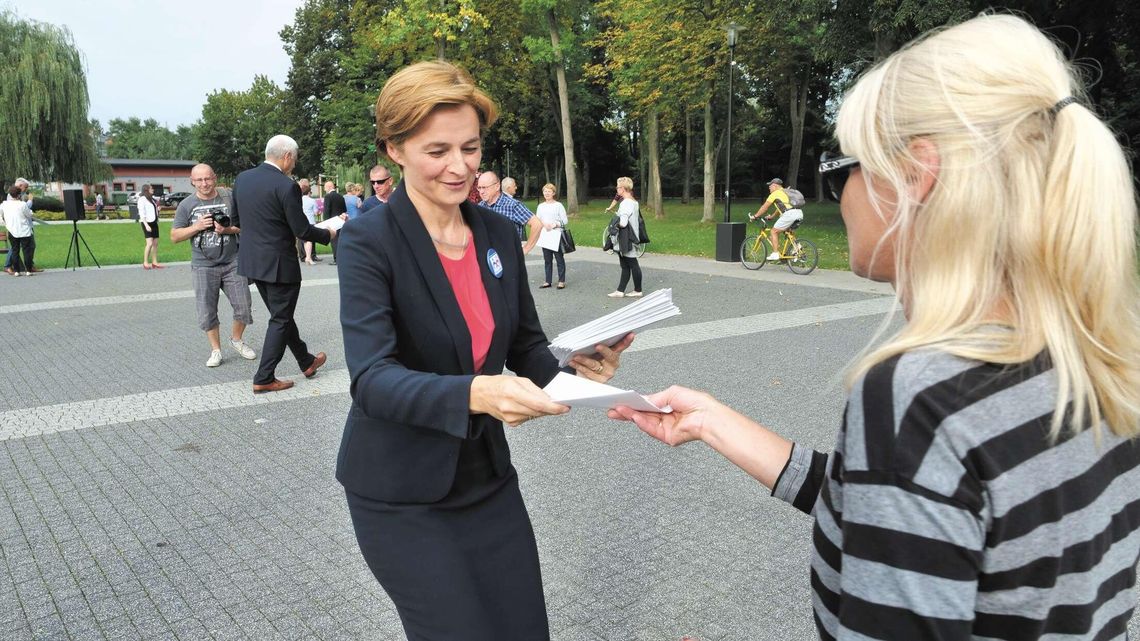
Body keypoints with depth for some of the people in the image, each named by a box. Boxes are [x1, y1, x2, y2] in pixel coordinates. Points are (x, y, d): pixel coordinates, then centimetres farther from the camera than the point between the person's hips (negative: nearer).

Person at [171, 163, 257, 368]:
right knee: (207, 312, 4)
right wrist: (197, 226, -13)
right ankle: (216, 350, 19)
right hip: (203, 266, 0)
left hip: (232, 263, 0)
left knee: (243, 306, 3)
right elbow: (174, 236, 2)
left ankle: (236, 339, 28)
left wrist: (228, 230, -17)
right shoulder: (186, 205, 1)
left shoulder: (230, 198, -2)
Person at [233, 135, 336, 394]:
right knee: (280, 320, 6)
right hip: (278, 264, -8)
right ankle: (264, 378, 10)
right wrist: (328, 234, 1)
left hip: (252, 262, 8)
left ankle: (306, 361, 34)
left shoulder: (242, 178, 3)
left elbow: (236, 220, 11)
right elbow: (302, 230, -16)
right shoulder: (286, 187, -19)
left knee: (282, 315, 20)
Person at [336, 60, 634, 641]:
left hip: (487, 478, 5)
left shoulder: (500, 234, 0)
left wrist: (577, 367, -17)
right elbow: (372, 379, -26)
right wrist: (476, 393, -43)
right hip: (401, 496, -5)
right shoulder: (369, 239, -16)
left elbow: (526, 348, 5)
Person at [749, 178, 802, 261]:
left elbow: (764, 207, 9)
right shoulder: (785, 192, 30)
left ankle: (775, 254, -3)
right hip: (799, 213, 9)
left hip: (790, 214, -9)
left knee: (773, 232, 1)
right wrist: (771, 216, 46)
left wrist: (755, 216, 18)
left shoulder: (775, 193, 6)